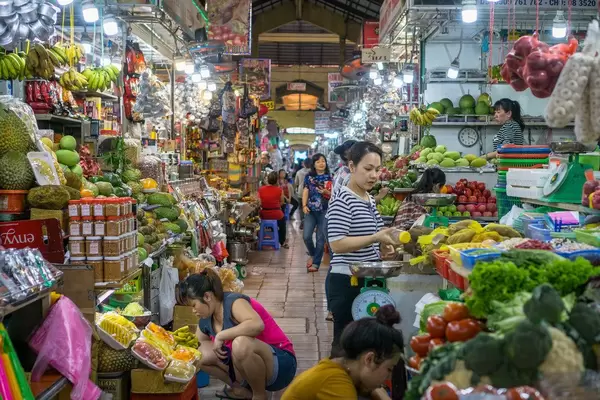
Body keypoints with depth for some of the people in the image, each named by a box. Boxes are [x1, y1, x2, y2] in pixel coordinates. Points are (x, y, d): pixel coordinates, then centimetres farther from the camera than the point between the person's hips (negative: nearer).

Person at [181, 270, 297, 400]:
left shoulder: (233, 301, -20)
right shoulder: (206, 320, 4)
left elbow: (257, 324, -39)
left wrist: (220, 336, -30)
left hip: (280, 362, -8)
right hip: (249, 363, 8)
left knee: (241, 343, -36)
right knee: (202, 353, -5)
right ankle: (242, 388, 9)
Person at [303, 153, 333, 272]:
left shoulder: (329, 177, 1)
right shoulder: (309, 176, 7)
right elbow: (305, 191, 5)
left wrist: (326, 192, -19)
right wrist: (304, 205, -6)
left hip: (325, 211, -2)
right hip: (311, 210, 2)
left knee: (320, 238, 1)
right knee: (306, 236, -6)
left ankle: (316, 263, 10)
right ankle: (312, 254, 23)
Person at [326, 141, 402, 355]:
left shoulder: (370, 200, 12)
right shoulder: (342, 200, -16)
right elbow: (337, 244, -23)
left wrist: (383, 247, 5)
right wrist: (375, 238, -28)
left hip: (368, 280, 9)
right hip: (347, 282, -9)